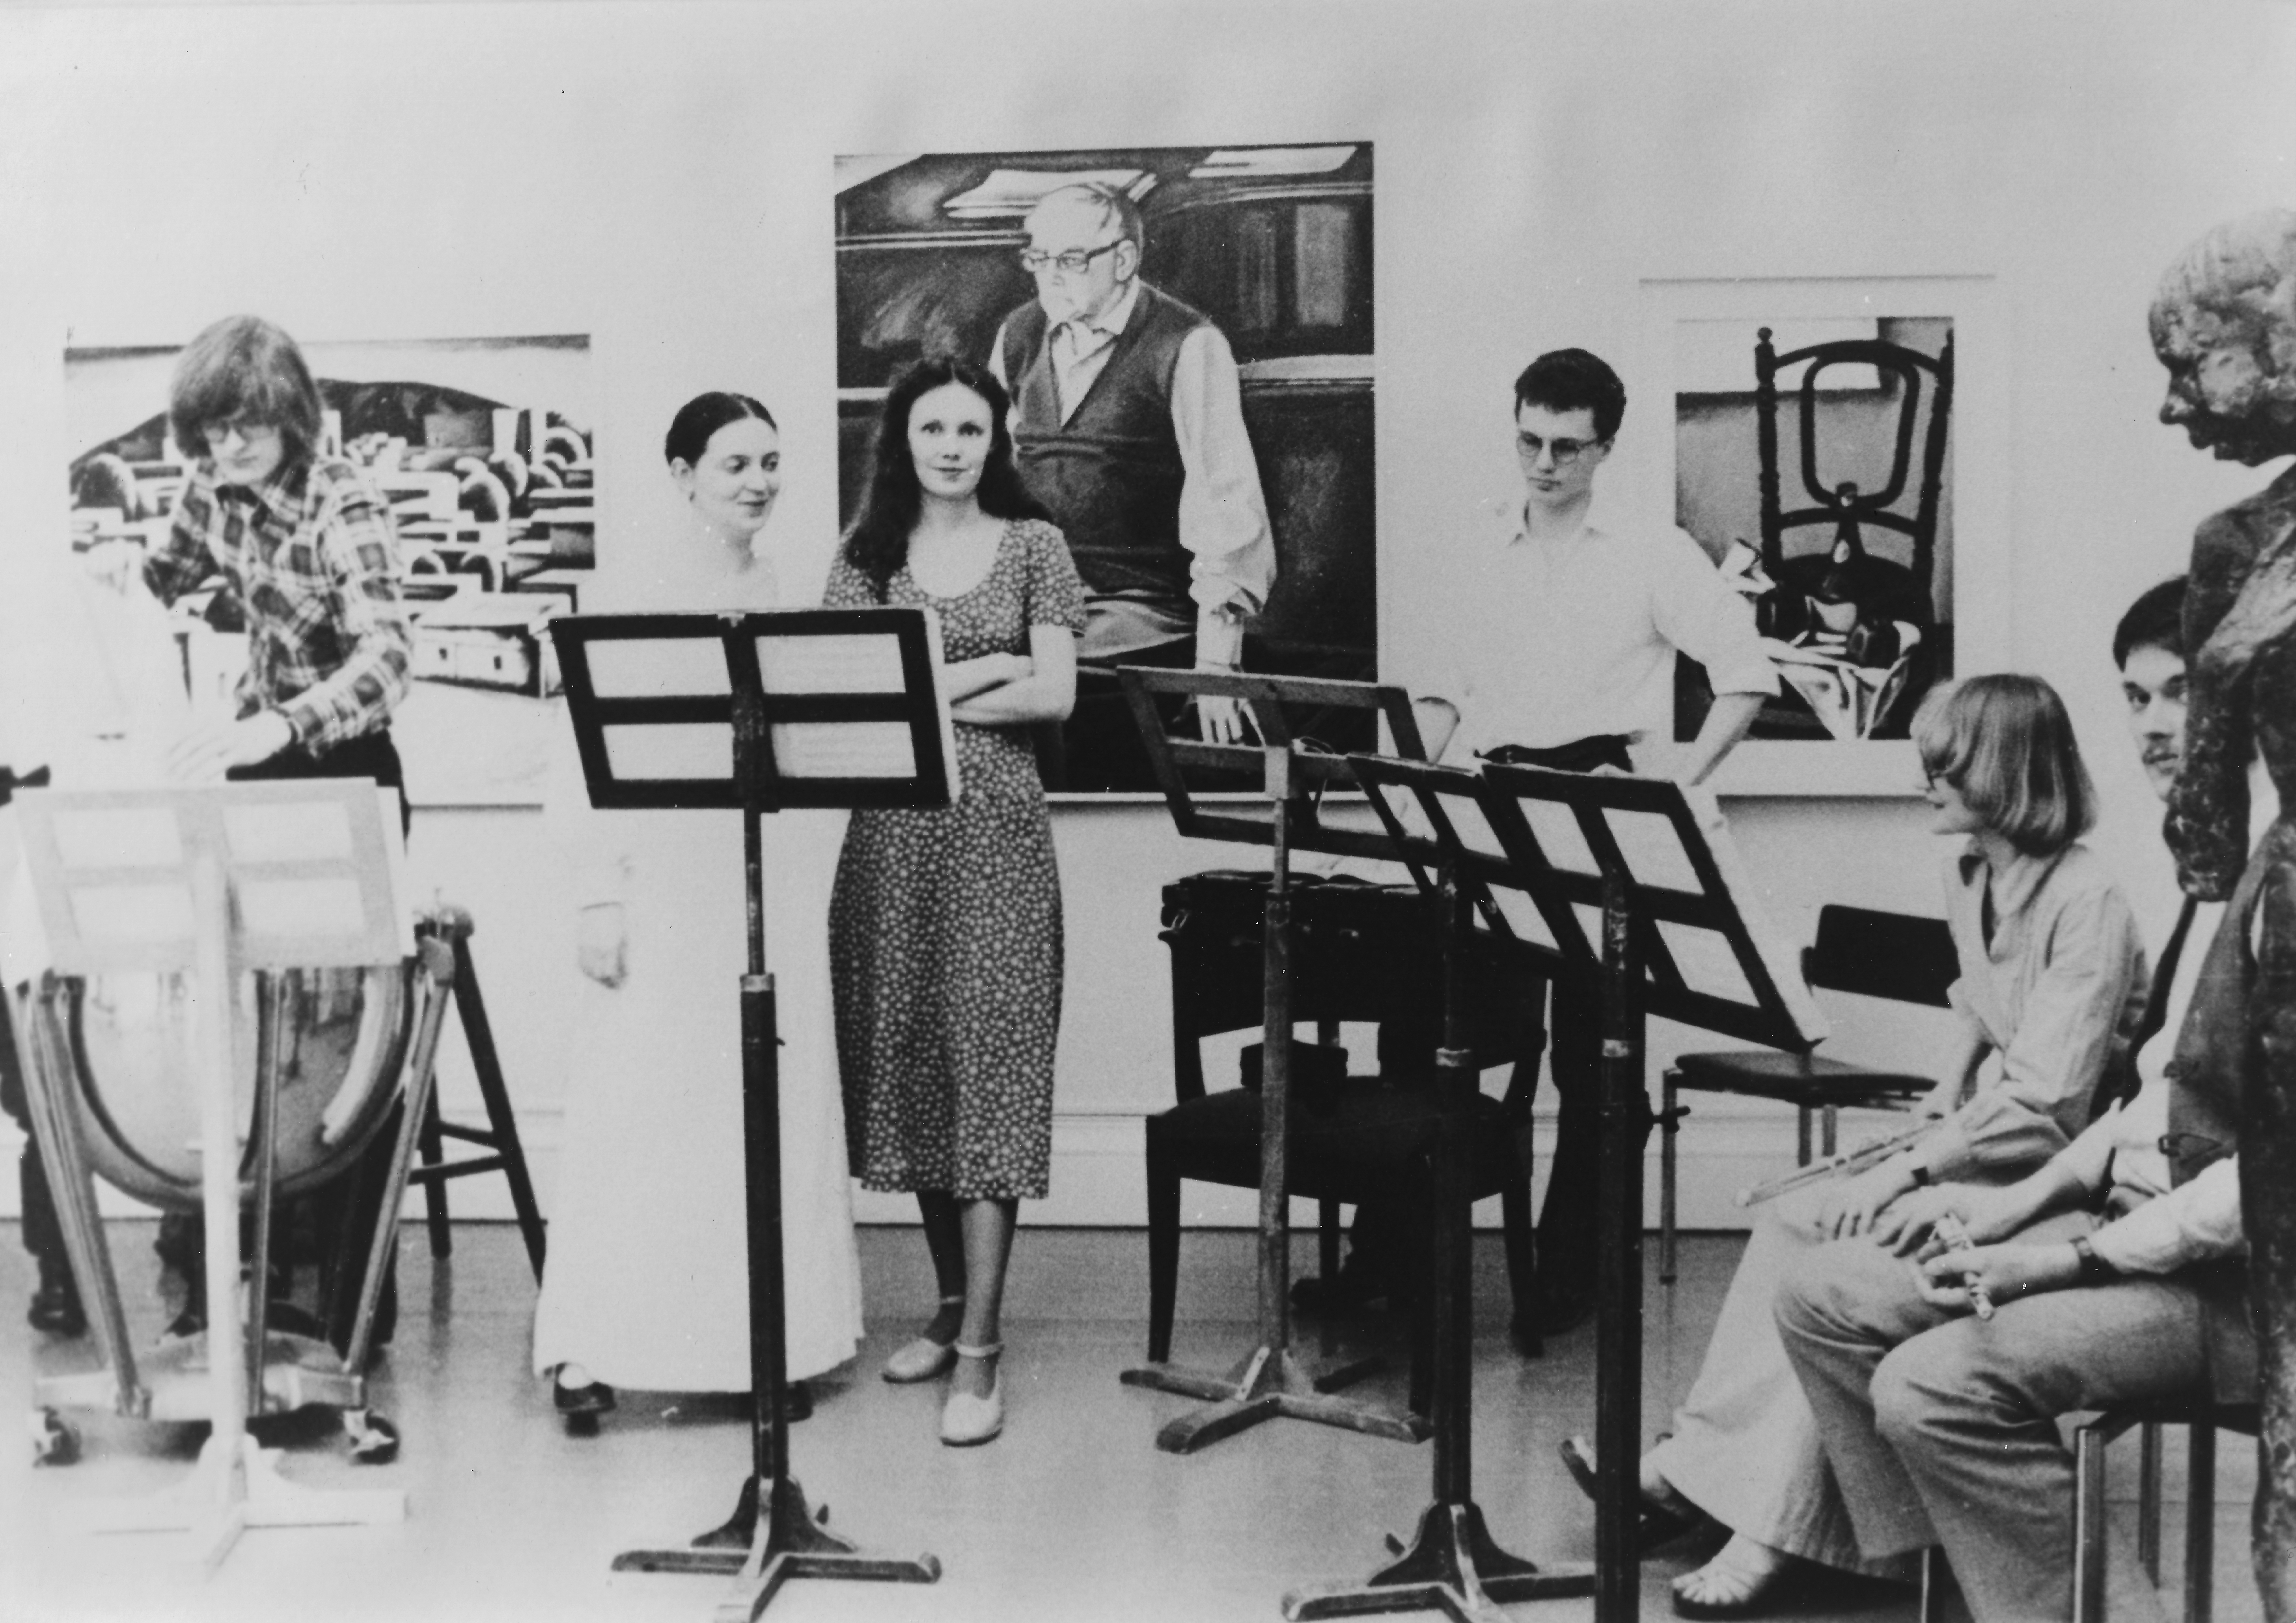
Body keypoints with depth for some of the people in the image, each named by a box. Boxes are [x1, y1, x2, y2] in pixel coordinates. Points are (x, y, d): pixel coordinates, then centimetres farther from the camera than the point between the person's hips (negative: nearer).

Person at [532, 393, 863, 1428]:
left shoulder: (787, 595, 10)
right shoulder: (644, 597, -5)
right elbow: (585, 761, -9)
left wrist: (813, 883, 9)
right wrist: (598, 899, -14)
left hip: (776, 889, 5)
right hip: (671, 886, -5)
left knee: (774, 1111, 8)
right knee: (642, 1107, -3)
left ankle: (763, 1341, 18)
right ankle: (588, 1350, 6)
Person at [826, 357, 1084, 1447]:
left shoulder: (1032, 547, 7)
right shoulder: (866, 555, 11)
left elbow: (1053, 696, -3)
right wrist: (976, 673, -7)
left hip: (995, 831, -2)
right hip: (889, 835, 3)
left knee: (988, 1071, -7)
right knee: (909, 1070, 5)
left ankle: (980, 1352, -7)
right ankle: (950, 1303, 21)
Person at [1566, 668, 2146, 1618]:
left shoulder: (2087, 905, -19)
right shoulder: (1970, 879, 8)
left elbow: (2042, 1105, -22)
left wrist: (1907, 1171, -23)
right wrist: (1929, 1122, 2)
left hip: (2044, 1174, -8)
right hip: (1971, 1146, 8)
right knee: (1788, 1225, -9)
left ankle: (1778, 1529, -19)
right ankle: (1696, 1466, -8)